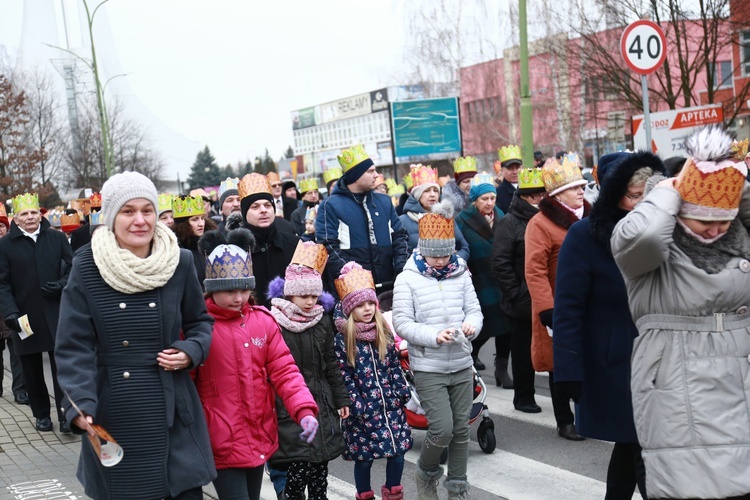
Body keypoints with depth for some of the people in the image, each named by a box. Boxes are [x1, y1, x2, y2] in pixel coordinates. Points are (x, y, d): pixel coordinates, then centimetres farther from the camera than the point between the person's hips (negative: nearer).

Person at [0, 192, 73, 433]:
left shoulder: (57, 239, 4)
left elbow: (72, 267, 8)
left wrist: (62, 285, -12)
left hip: (56, 314, 0)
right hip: (25, 318, 0)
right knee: (32, 370, 10)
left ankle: (66, 417, -1)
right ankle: (42, 415, 24)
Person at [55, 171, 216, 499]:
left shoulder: (180, 262, 0)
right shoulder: (87, 267, -5)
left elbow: (200, 322, 14)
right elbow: (75, 346, -6)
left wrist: (191, 351, -7)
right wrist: (80, 404, -18)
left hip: (172, 411, 2)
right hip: (113, 415, -1)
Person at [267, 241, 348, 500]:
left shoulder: (322, 320, 8)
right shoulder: (274, 323, -9)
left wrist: (341, 399, 16)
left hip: (321, 404, 5)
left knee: (320, 471, 9)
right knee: (299, 469, -9)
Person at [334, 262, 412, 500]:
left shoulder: (384, 333, 5)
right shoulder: (343, 340, -9)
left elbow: (395, 366, 10)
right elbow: (344, 376, -10)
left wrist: (402, 391, 5)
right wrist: (356, 404, -14)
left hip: (391, 405, 4)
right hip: (364, 410, -4)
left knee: (398, 450, 6)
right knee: (364, 457, 5)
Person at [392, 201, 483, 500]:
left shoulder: (460, 275, 5)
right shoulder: (408, 279, -7)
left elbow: (474, 309, 7)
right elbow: (402, 323, -10)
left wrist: (472, 324, -16)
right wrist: (434, 336, -23)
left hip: (462, 365, 4)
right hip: (428, 369, -4)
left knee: (461, 429, 10)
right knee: (442, 429, -10)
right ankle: (426, 475, 18)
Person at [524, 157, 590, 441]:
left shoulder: (588, 218, 11)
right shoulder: (541, 224, -11)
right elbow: (535, 271, -16)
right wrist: (547, 311, -21)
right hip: (560, 309, -6)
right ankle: (565, 422, 19)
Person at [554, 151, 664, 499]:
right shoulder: (585, 236, -12)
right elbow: (568, 310, -14)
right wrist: (569, 372, -19)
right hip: (614, 367, -5)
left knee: (632, 444, 17)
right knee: (641, 449, -2)